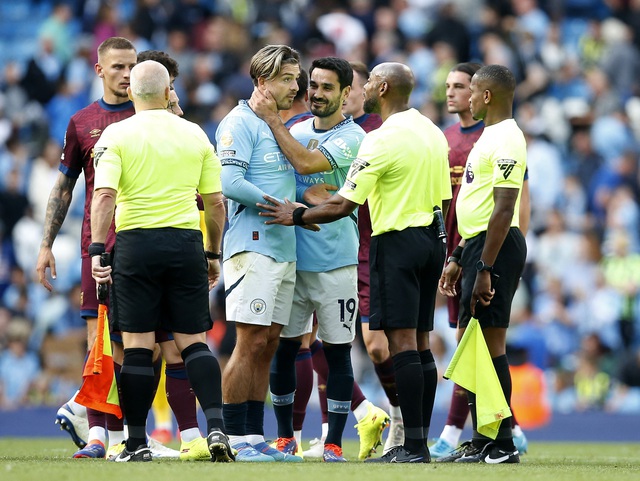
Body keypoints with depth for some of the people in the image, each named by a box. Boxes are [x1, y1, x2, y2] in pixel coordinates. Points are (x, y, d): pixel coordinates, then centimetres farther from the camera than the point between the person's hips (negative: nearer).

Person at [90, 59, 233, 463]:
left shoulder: (117, 135, -1)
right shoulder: (195, 135, 7)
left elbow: (105, 195, -12)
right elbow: (215, 202, 9)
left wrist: (98, 248, -11)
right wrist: (214, 254, 18)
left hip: (136, 244, -2)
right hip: (186, 244, 2)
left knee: (138, 345, 1)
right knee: (193, 341, 6)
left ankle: (137, 443, 3)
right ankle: (217, 427, -10)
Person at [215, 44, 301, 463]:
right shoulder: (240, 123, -7)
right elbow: (230, 183, -18)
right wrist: (279, 206, -17)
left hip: (285, 250, 9)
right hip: (252, 247, -9)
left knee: (268, 345, 8)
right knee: (251, 342, -10)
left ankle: (255, 437, 11)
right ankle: (236, 440, -7)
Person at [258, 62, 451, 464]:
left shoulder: (381, 140, -14)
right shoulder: (433, 133, 12)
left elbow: (343, 205, -15)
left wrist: (297, 216, -1)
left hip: (397, 241, -8)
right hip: (430, 241, 9)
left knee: (403, 343, -9)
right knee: (420, 344, 9)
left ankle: (413, 445, -13)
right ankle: (420, 441, 9)